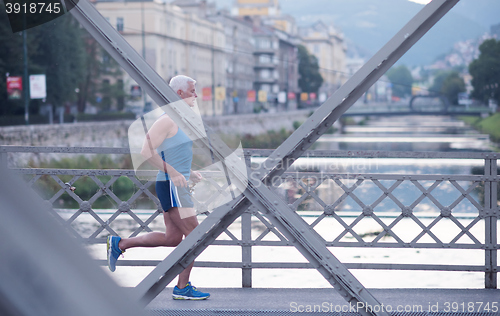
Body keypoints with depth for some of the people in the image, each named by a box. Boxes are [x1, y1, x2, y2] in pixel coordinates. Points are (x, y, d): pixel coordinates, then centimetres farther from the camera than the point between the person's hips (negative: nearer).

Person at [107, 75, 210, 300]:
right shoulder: (167, 120, -15)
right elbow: (147, 151, -22)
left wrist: (187, 172, 17)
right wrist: (173, 172, -23)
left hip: (176, 185, 10)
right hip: (172, 187, -10)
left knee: (172, 238, 12)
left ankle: (119, 244, 19)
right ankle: (182, 288, 1)